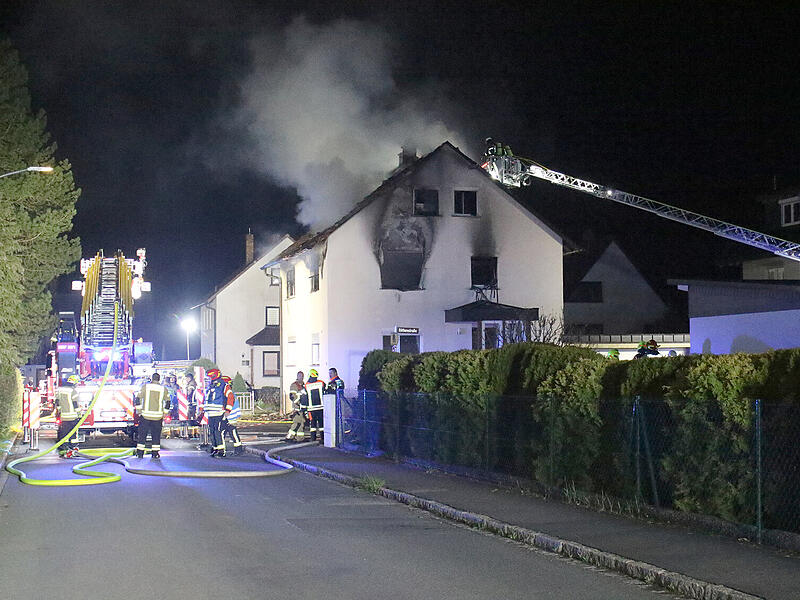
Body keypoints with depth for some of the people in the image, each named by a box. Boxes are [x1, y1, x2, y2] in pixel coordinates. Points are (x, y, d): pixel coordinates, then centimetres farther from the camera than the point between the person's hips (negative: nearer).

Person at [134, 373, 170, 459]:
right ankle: (155, 453, 10)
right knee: (156, 435, 10)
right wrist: (164, 413, 14)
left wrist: (139, 411, 8)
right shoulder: (164, 389, 4)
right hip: (158, 416, 1)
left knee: (142, 434, 9)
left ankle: (140, 453, 10)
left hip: (145, 415, -1)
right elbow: (167, 402, 6)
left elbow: (139, 399, 0)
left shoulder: (145, 386, 1)